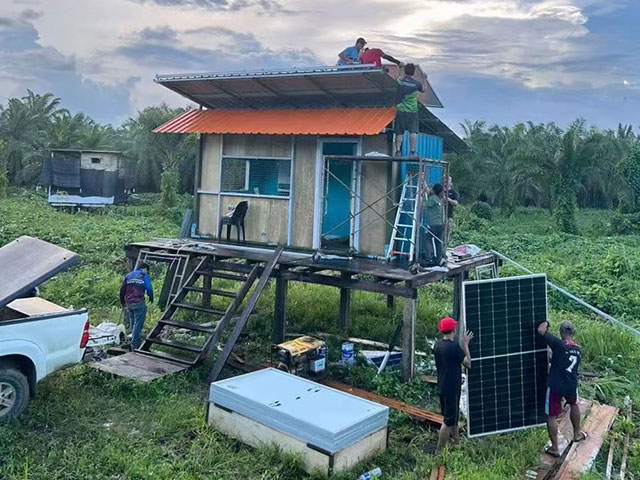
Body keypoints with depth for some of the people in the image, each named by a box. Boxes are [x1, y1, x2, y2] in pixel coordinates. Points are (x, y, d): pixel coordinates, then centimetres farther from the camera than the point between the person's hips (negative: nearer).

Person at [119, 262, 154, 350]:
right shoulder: (144, 275, 2)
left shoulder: (128, 276, 17)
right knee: (138, 323, -2)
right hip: (139, 303, -6)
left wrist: (122, 303, 21)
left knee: (132, 323, 18)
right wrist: (151, 298, 16)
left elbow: (122, 290, 15)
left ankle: (137, 341, 28)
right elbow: (149, 288, -4)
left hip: (128, 303, 6)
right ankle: (134, 344, -4)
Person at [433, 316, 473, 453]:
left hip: (442, 388, 8)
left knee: (453, 416, 23)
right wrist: (465, 344, -5)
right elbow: (468, 364, -11)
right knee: (448, 421, 3)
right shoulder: (454, 346, -23)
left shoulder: (437, 345, 2)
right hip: (451, 389, -8)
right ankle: (439, 451, 10)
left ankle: (457, 442, 38)